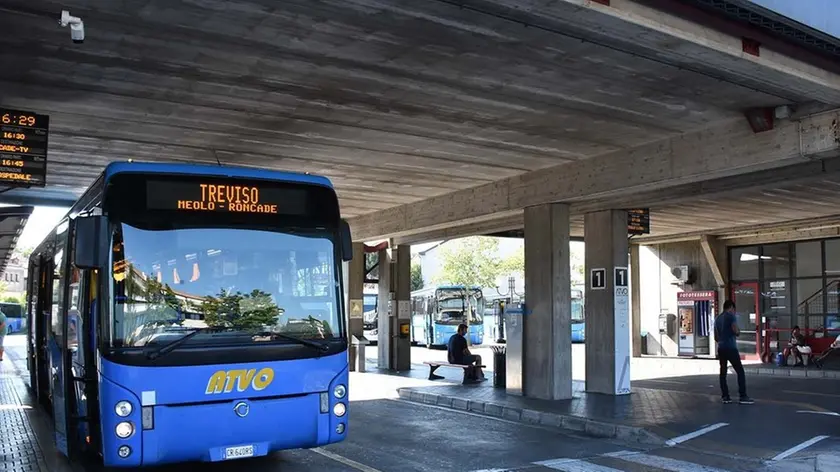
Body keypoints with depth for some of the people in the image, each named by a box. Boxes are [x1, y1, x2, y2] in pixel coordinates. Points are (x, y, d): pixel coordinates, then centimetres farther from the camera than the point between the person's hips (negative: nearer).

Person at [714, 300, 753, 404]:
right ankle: (743, 397, -7)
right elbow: (736, 332, -16)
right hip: (730, 348, -7)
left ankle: (725, 396, 8)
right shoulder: (731, 316, -6)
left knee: (723, 372, 8)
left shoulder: (717, 318, 16)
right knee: (740, 371, -3)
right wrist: (739, 332, 6)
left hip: (720, 348, 7)